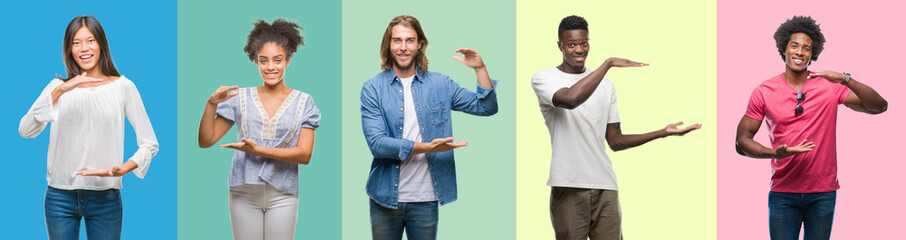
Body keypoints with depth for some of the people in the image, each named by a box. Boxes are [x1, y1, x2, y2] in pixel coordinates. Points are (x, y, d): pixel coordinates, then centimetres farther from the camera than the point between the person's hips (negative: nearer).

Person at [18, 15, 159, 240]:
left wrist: (122, 170, -17)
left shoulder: (123, 87, 0)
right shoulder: (58, 87, 5)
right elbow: (25, 131, -9)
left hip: (105, 198, -1)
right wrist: (59, 91, -19)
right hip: (60, 196, 1)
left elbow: (149, 144, 0)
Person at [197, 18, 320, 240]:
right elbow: (205, 141, 6)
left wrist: (258, 150, -14)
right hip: (244, 194, 1)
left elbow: (304, 155, -5)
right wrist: (211, 104, -10)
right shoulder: (241, 98, 7)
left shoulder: (303, 102, 5)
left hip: (282, 195, -1)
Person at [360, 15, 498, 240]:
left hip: (426, 199, 1)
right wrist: (426, 147, -20)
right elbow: (377, 143, -13)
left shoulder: (439, 84, 7)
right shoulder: (373, 89, -2)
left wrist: (480, 68, -6)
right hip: (386, 197, -1)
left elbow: (486, 107, 8)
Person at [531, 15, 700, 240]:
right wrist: (609, 62, -17)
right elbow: (571, 99, -23)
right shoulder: (543, 78, 0)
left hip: (605, 187, 4)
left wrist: (663, 132, 10)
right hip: (568, 188, -4)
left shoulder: (606, 86, 17)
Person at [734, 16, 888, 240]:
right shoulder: (764, 92, 0)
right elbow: (742, 142, 0)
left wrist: (845, 79, -23)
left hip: (822, 193, 0)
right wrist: (775, 153, -18)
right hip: (782, 193, 0)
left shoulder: (830, 86, -1)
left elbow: (879, 107, -9)